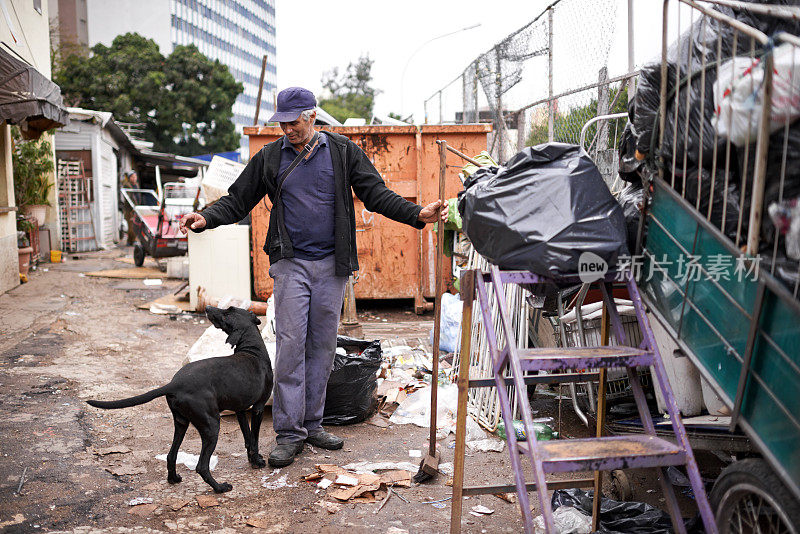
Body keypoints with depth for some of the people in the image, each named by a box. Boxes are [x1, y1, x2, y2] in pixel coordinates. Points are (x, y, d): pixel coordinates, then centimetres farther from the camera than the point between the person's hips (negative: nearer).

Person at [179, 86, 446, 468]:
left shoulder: (343, 151, 3)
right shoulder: (270, 158, 4)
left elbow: (376, 194, 1)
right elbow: (238, 200, 7)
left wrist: (417, 214, -13)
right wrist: (206, 218, -11)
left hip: (332, 265, 1)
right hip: (291, 264, -1)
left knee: (322, 347, 7)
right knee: (291, 345, -6)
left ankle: (312, 424, 20)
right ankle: (289, 433, 4)